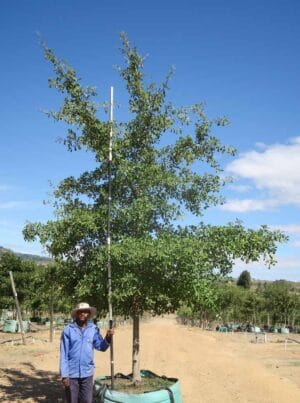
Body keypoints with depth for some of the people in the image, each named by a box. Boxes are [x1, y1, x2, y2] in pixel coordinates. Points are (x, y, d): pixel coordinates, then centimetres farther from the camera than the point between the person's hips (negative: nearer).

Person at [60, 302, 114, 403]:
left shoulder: (93, 329, 0)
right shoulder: (68, 330, -9)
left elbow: (101, 347, -4)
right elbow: (63, 354, -7)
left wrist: (108, 338, -23)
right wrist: (64, 374, -10)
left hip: (87, 373, 3)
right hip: (71, 373, -2)